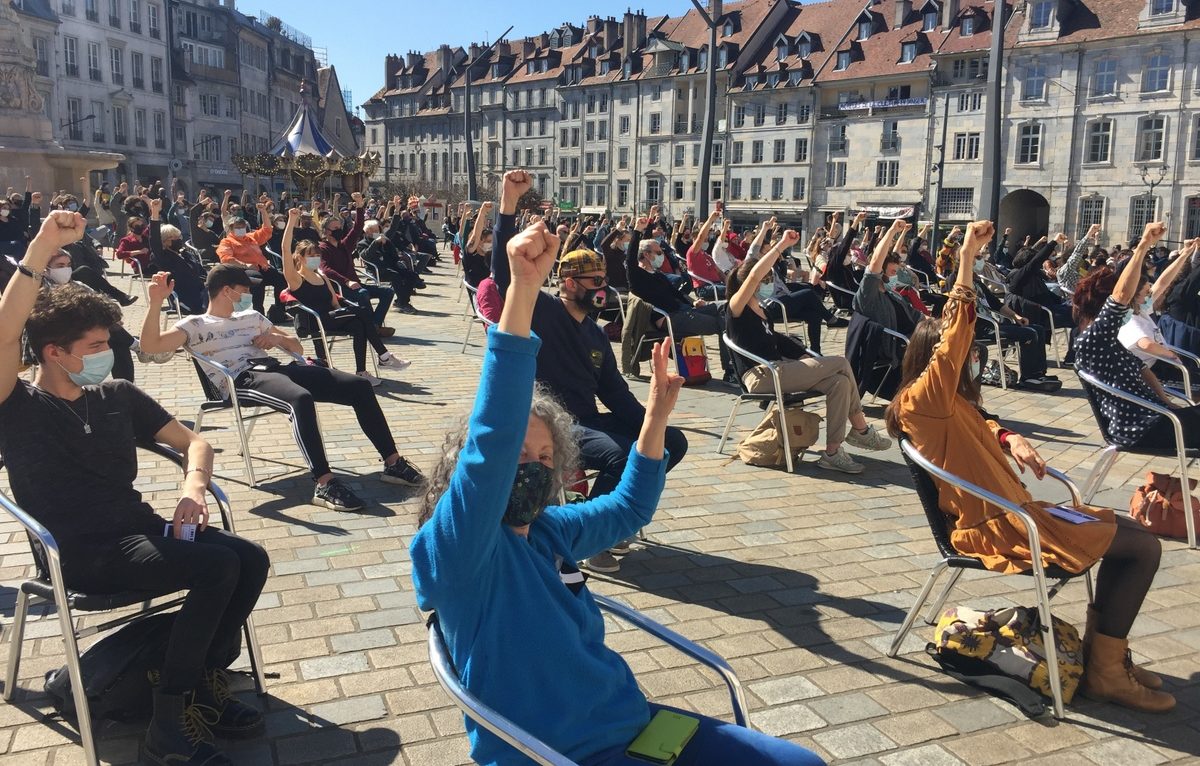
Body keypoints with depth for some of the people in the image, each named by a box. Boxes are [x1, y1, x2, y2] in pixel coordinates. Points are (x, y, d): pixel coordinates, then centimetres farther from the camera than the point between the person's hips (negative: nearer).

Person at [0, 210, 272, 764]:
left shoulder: (118, 396, 12)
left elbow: (193, 442, 12)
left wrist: (193, 486, -9)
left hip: (139, 528, 6)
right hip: (82, 554, -6)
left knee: (251, 559, -17)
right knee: (217, 565, -27)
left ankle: (204, 681, 2)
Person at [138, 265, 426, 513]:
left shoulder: (251, 317, 30)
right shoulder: (194, 325, 12)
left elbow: (297, 347, 33)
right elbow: (150, 345, -5)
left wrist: (278, 338, 10)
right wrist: (156, 301, -16)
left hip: (274, 368, 7)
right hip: (242, 379, -6)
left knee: (360, 386, -10)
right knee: (301, 398, -41)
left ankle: (392, 462, -4)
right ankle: (324, 484, -43)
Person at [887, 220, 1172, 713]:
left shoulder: (946, 403, 12)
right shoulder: (923, 399, -19)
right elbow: (953, 336, -29)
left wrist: (1009, 439, 4)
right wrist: (967, 255, -30)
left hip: (1011, 510, 11)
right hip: (997, 528, -11)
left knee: (1128, 531, 16)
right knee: (1142, 547, -10)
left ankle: (1102, 648, 19)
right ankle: (1105, 672, -1)